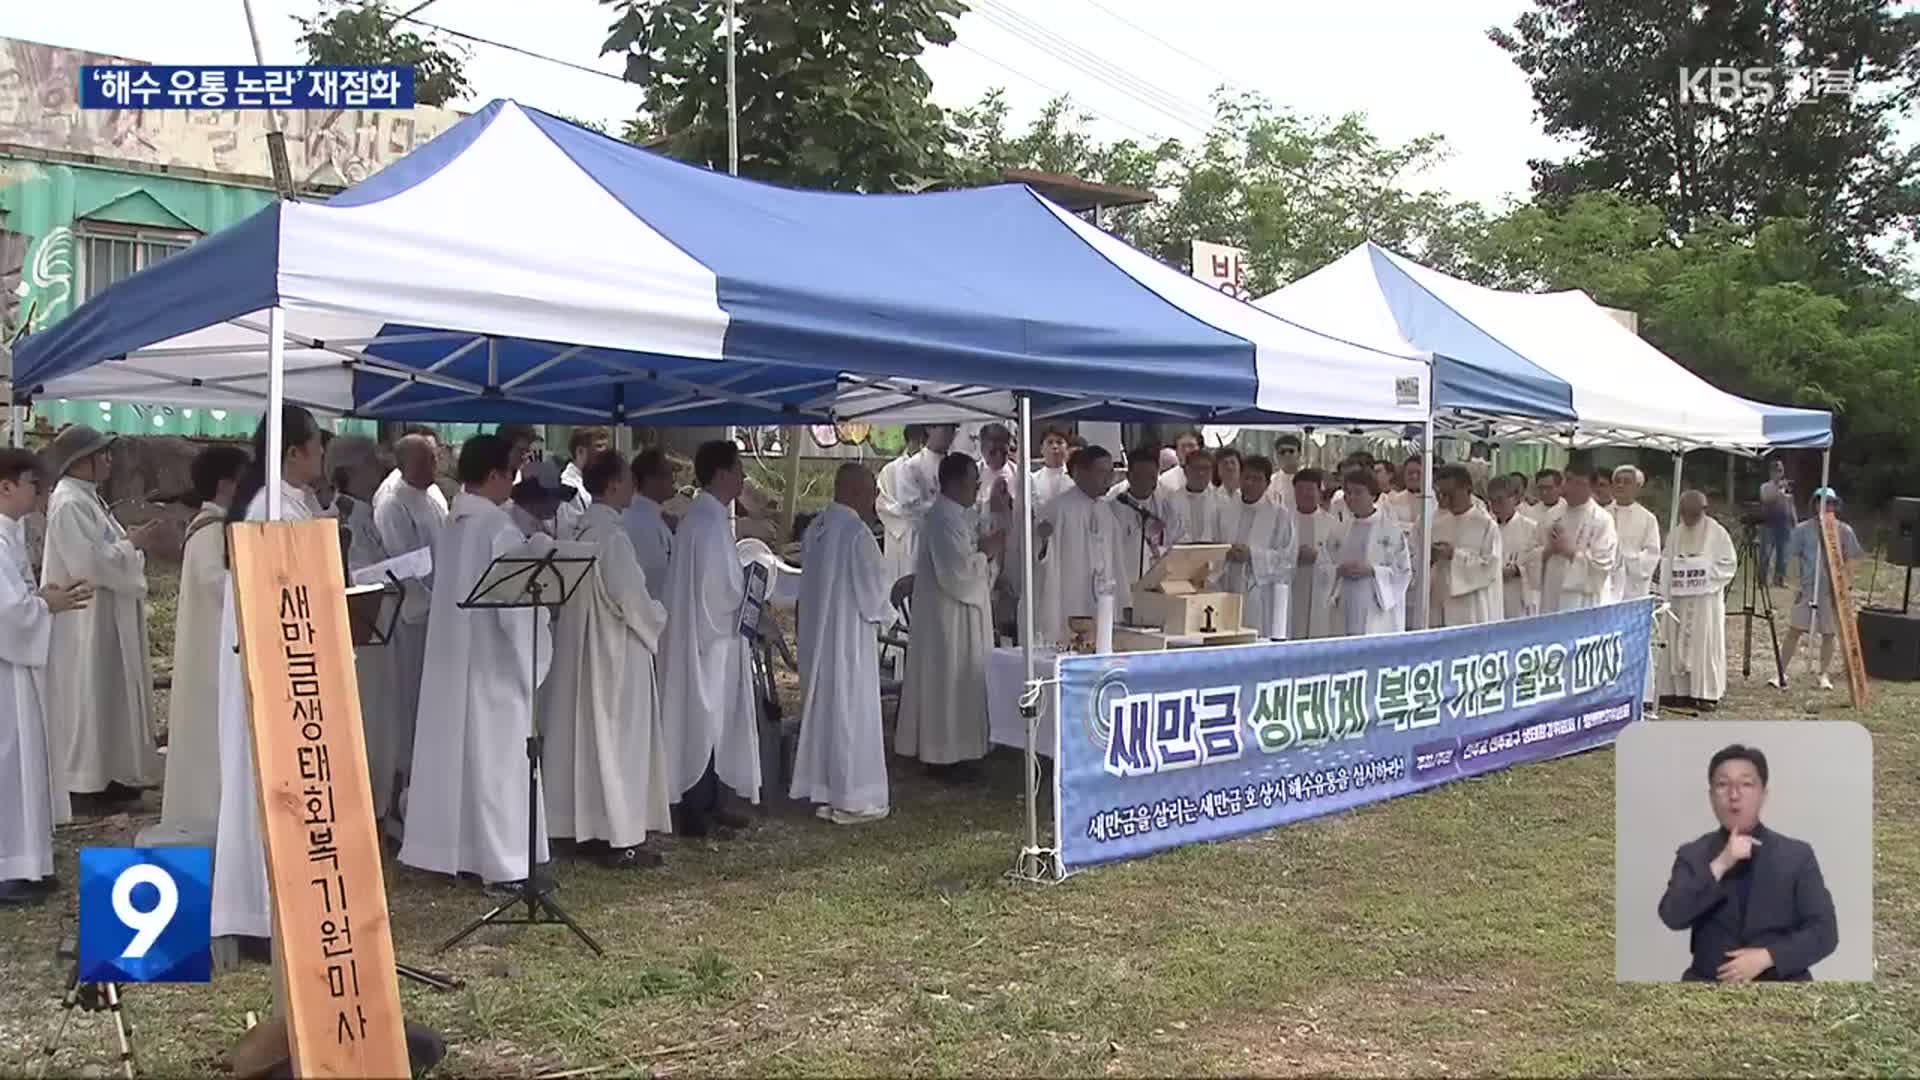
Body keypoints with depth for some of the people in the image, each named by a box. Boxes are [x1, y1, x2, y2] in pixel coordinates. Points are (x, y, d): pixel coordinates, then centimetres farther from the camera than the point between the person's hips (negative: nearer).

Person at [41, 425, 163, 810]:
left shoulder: (87, 498, 13)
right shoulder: (68, 504, -18)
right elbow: (89, 563, -23)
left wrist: (131, 543, 4)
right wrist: (132, 543, -14)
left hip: (103, 619, 10)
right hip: (83, 622, -10)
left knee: (107, 695, 14)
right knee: (86, 696, -3)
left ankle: (106, 773, 21)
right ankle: (86, 780, 5)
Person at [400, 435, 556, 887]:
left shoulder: (452, 525, 8)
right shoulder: (498, 527, -18)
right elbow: (514, 602, -20)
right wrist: (533, 659, -9)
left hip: (454, 656, 8)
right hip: (494, 661, -8)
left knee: (460, 753, 13)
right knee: (498, 758, -2)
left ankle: (459, 851, 21)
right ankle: (504, 862, 3)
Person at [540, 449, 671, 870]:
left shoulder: (576, 532, 6)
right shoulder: (611, 535, -20)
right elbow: (631, 599, -22)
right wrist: (658, 616, -2)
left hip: (580, 648, 9)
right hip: (616, 652, -9)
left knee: (586, 737, 13)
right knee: (620, 742, -2)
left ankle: (588, 829, 21)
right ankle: (622, 839, 2)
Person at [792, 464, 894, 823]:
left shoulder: (815, 528, 7)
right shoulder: (856, 531, -18)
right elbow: (871, 590, -15)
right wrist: (884, 614, 6)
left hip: (816, 635, 8)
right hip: (850, 636, -8)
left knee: (821, 707, 13)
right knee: (852, 712, 0)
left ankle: (823, 791, 20)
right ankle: (851, 798, 5)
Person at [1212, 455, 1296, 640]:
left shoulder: (1281, 515, 0)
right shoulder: (1226, 513, 13)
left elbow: (1289, 557, -6)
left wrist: (1252, 554, -15)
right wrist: (1225, 554, -8)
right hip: (1230, 593, 4)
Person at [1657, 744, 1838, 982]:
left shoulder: (1798, 855, 6)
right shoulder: (1692, 855, 7)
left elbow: (1824, 932, 2)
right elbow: (1672, 917, -9)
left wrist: (1766, 957, -12)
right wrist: (1718, 866, -17)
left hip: (1781, 980, 0)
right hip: (1709, 980, 0)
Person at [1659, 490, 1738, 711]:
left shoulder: (1717, 533, -2)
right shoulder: (1675, 535, 10)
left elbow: (1729, 563, -3)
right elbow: (1667, 565, 10)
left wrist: (1704, 569, -15)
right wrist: (1666, 593, -1)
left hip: (1706, 599, -4)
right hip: (1679, 599, 4)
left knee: (1705, 643, -3)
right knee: (1677, 644, 3)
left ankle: (1707, 693, 0)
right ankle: (1679, 690, 8)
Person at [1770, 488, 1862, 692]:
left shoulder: (1844, 530, 2)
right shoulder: (1803, 529, 0)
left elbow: (1852, 559, 6)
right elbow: (1793, 557, 3)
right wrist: (1796, 582, -5)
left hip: (1834, 589, 1)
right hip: (1808, 587, -1)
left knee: (1829, 633, 6)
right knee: (1794, 630, -3)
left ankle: (1825, 675, 15)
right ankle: (1781, 673, 0)